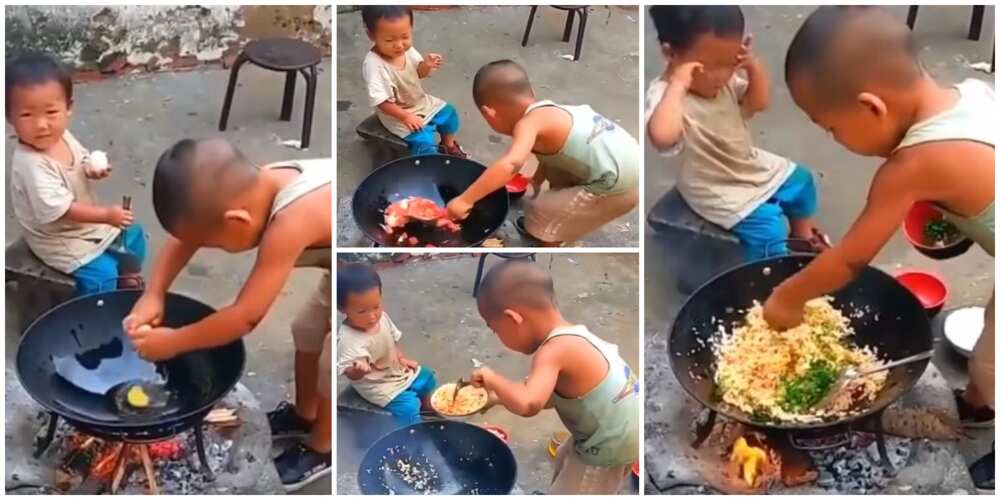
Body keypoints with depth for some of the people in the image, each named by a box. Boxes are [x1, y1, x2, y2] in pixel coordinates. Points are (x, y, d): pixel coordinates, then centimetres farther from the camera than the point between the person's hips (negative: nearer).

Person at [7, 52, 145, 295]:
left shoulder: (63, 137, -10)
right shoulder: (30, 165, -35)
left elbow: (81, 161, 12)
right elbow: (59, 210, -34)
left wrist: (92, 169, -12)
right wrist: (107, 215, -29)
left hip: (88, 222, 9)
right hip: (58, 239, -8)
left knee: (132, 234, 18)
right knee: (102, 273, -20)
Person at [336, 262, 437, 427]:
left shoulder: (382, 317, -12)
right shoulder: (348, 339, -36)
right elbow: (351, 374, -41)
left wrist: (402, 358, -3)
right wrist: (358, 370, -62)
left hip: (398, 370, 8)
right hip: (378, 385, -8)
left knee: (427, 377, 20)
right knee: (408, 406, -21)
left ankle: (428, 404, 48)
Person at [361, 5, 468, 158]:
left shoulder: (407, 49, -14)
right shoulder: (373, 64, -33)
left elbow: (419, 73, 2)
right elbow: (380, 101, -29)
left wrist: (426, 66, -21)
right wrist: (405, 117, -27)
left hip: (421, 102, 7)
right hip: (397, 114, -7)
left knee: (448, 113, 14)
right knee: (422, 140, -22)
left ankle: (448, 146, 40)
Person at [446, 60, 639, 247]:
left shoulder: (529, 123, -15)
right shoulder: (549, 113, 14)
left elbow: (511, 164, -31)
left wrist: (464, 200, -29)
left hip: (616, 186, -10)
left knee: (541, 212, 2)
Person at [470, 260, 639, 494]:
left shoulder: (553, 352, -29)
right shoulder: (571, 337, 0)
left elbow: (528, 405, -43)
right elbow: (551, 395, 12)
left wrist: (492, 379, -25)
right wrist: (499, 396, 10)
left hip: (608, 446, -10)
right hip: (616, 433, 10)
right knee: (565, 460, 35)